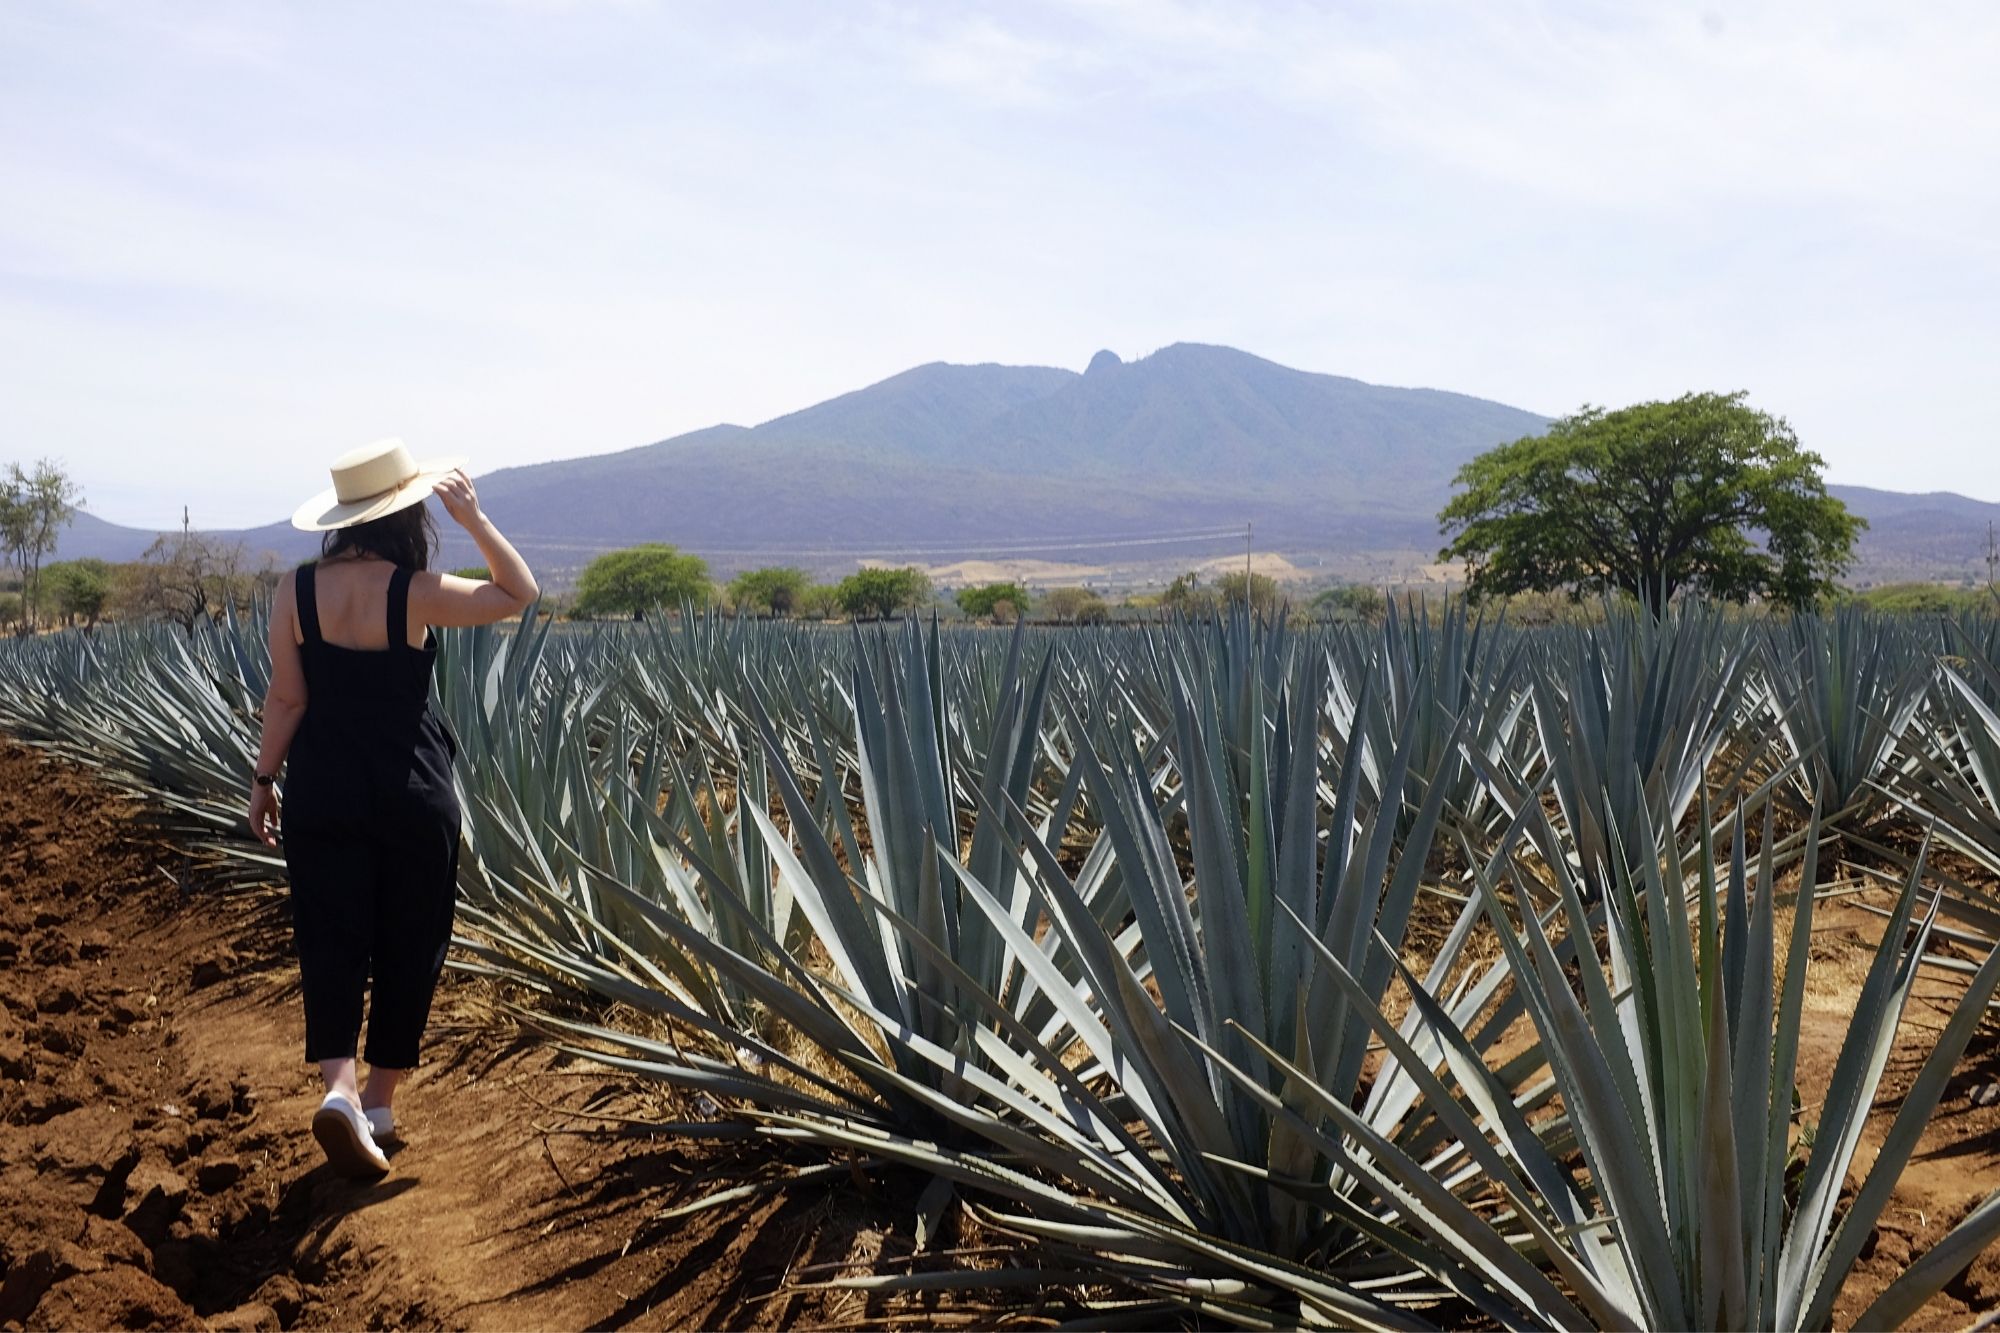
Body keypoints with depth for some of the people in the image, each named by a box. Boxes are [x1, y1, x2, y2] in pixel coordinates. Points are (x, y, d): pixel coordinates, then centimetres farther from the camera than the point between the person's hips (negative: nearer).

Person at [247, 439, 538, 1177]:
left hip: (321, 790, 3)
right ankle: (379, 1100, 21)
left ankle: (338, 1086, -13)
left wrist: (263, 778, 9)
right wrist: (474, 517, -6)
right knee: (407, 947, 12)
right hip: (410, 793, -2)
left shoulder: (296, 588, -4)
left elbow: (286, 697, -1)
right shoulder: (415, 592, -13)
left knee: (331, 943, 7)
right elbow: (520, 593, -1)